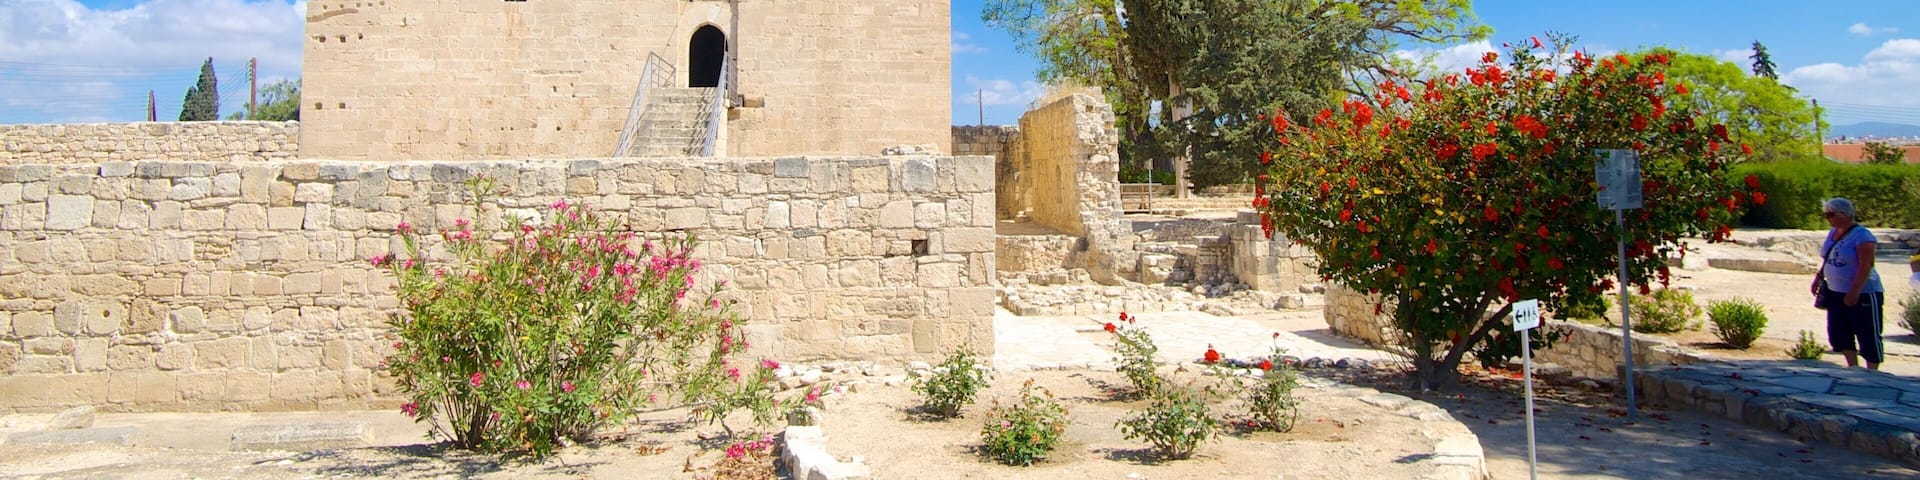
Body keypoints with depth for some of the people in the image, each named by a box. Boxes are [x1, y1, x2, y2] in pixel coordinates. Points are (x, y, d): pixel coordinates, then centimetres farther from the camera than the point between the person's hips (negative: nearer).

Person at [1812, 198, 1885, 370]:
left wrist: (1855, 292, -25)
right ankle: (1853, 368, 24)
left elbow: (1866, 266, -22)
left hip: (1863, 295, -8)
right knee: (1838, 334, 11)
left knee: (1868, 336, 1)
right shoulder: (1833, 233, 8)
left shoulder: (1861, 236, -17)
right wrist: (1819, 277, 10)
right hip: (1836, 293, 9)